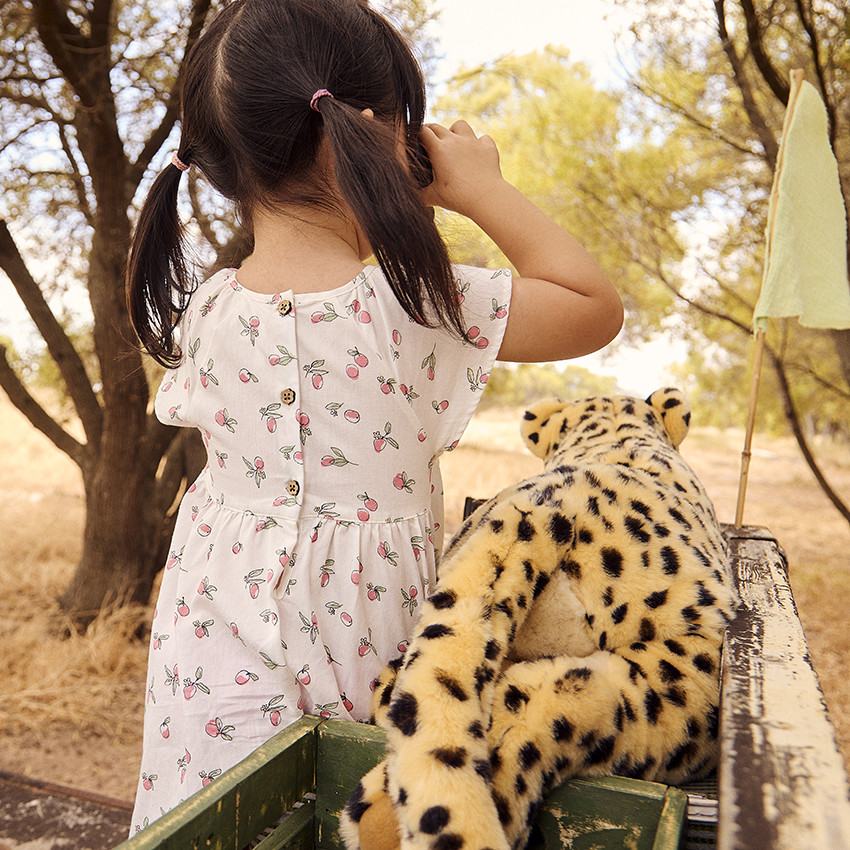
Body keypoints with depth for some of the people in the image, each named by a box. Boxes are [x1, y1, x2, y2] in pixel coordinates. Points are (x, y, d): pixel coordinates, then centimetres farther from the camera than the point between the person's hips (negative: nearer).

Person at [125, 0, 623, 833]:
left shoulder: (198, 312, -8)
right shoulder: (420, 305, -18)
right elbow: (598, 307, -6)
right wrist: (482, 187, -2)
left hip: (222, 623, 3)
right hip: (363, 621, -2)